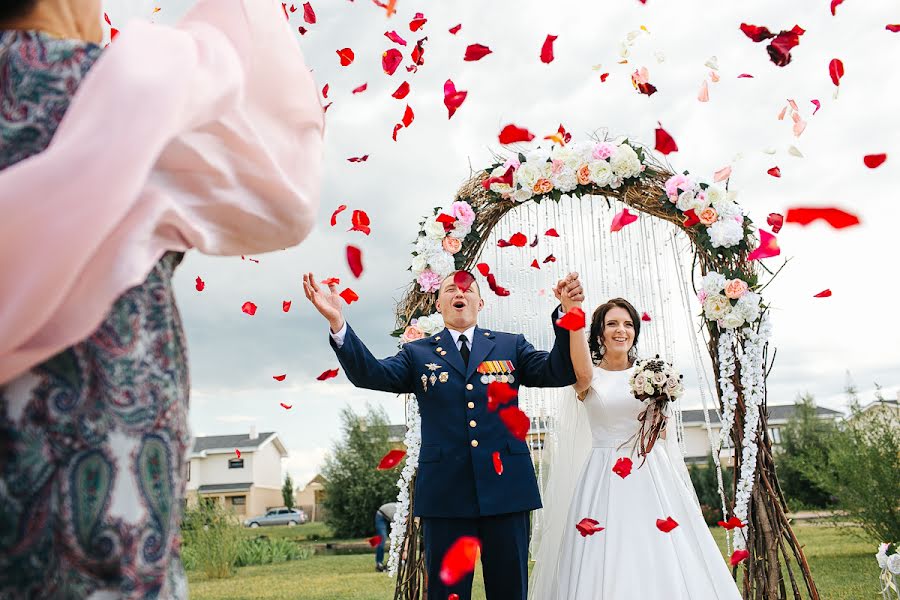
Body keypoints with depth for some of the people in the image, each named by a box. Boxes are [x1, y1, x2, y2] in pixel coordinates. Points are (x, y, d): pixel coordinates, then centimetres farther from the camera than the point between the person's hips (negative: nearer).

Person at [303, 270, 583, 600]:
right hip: (445, 491, 0)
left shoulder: (511, 346, 11)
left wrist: (567, 313, -18)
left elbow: (559, 372, -1)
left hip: (505, 487, 1)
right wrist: (337, 322, -22)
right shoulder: (417, 353, 10)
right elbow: (370, 374, -5)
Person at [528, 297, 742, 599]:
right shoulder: (591, 377, 0)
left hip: (649, 477, 3)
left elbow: (662, 435, 16)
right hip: (602, 480, -2)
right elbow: (582, 374, -26)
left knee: (660, 564, 0)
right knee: (603, 565, -3)